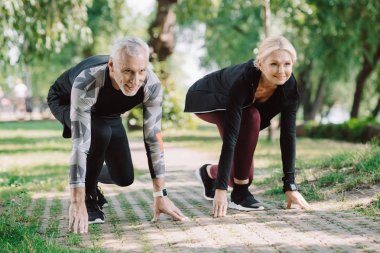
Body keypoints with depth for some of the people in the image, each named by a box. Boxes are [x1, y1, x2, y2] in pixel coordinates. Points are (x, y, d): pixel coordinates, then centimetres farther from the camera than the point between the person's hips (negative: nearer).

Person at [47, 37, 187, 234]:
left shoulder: (151, 85, -34)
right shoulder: (87, 83, -45)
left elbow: (153, 138, -26)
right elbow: (79, 143, -47)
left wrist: (160, 195, -26)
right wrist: (78, 203, -50)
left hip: (106, 111, 4)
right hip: (66, 102, -4)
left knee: (124, 178, -2)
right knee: (100, 133, -35)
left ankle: (90, 177, 32)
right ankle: (88, 199, -13)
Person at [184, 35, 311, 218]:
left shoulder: (289, 86, -28)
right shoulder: (244, 79, -42)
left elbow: (288, 135, -24)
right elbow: (230, 137, -45)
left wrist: (290, 186, -27)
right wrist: (221, 189, -47)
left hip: (237, 105, 5)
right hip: (205, 99, -5)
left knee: (244, 175, -2)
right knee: (251, 117, -35)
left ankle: (210, 172, 32)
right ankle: (240, 193, -22)